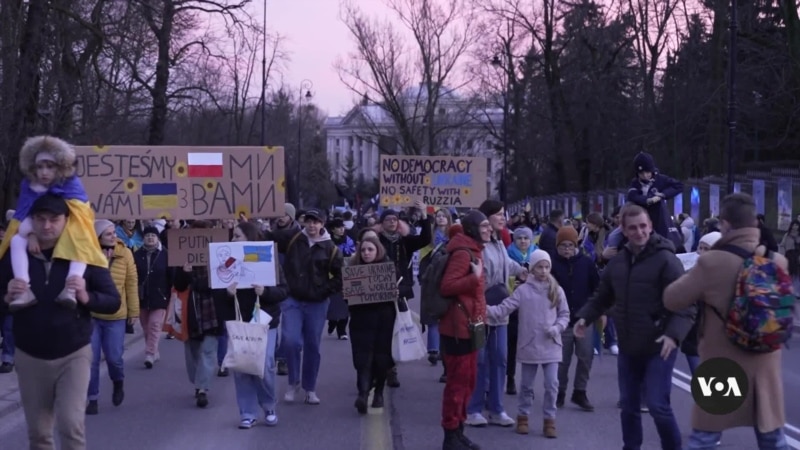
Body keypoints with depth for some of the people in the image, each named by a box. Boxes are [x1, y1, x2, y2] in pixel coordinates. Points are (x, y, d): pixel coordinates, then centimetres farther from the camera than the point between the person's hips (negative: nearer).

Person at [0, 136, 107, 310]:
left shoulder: (71, 183, -9)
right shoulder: (29, 185, -4)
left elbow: (78, 211, -15)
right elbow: (25, 215, -10)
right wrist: (32, 234, -28)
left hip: (67, 233, -3)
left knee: (81, 242, -36)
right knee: (16, 240, -27)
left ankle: (70, 288, -56)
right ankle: (25, 290, -44)